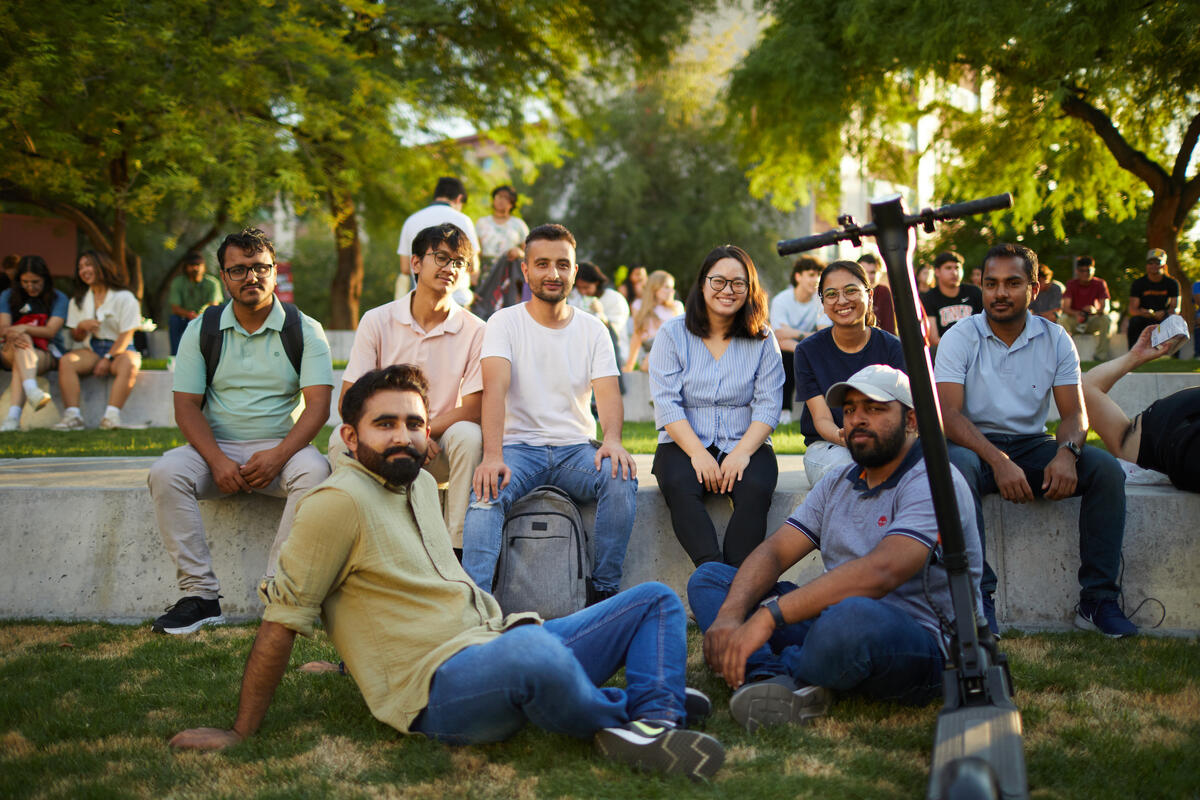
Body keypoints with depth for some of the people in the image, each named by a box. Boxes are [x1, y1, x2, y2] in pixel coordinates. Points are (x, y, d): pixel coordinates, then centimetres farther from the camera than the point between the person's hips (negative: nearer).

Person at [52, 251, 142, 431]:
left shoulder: (124, 297, 1)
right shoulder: (78, 301, 17)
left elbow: (126, 335, -6)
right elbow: (76, 337, 14)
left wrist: (108, 358, -18)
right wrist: (81, 327, -10)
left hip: (120, 349, -4)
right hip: (91, 350, 4)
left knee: (129, 365, -38)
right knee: (65, 361, -27)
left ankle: (112, 416, -52)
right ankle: (72, 416, -38)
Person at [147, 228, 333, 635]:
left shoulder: (305, 331, 1)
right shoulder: (201, 330, 6)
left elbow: (318, 405, -9)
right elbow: (186, 406, 0)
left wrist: (278, 455, -25)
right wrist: (216, 460, -19)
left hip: (281, 446, -2)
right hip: (216, 448, 2)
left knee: (314, 471, -34)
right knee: (166, 472, -28)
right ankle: (200, 594, -24)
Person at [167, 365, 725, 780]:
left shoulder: (420, 485, 18)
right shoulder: (340, 502, -10)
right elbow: (282, 620, -9)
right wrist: (241, 734, -7)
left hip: (501, 644, 10)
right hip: (440, 689, -10)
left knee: (655, 600, 9)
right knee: (532, 649, -42)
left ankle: (655, 723, -20)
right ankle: (625, 714, -11)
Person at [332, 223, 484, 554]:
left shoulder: (475, 331, -3)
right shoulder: (377, 321, -1)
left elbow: (473, 410, -7)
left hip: (440, 452, 0)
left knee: (467, 434, -32)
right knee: (342, 438, -29)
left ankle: (457, 549, -28)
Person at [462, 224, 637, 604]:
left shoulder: (593, 330, 9)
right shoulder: (505, 322, 2)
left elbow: (608, 393, -3)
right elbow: (495, 388, -14)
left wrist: (612, 439, -27)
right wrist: (492, 456, -31)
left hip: (576, 447, 2)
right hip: (519, 447, -2)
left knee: (622, 477, -28)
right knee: (487, 491, -33)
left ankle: (604, 591, -17)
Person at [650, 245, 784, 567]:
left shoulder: (763, 339, 8)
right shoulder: (673, 334, 6)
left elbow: (768, 406, 1)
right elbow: (667, 403, -3)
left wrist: (743, 452, -17)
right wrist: (698, 454, -17)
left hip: (744, 444, 1)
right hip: (684, 444, 0)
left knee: (755, 487, -32)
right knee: (679, 484, -33)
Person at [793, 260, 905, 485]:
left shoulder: (892, 348, -1)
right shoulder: (809, 351, -2)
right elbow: (821, 419, -8)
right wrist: (842, 436, -34)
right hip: (825, 447, 0)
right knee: (843, 466, -37)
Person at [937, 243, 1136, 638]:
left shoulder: (1056, 340, 4)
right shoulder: (959, 339, -5)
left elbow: (1075, 412, 0)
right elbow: (949, 415, -15)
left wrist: (1067, 453, -24)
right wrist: (998, 461, -30)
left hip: (1032, 444, 3)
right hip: (976, 443, -3)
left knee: (1106, 469, -21)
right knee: (956, 467, -37)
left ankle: (1097, 599, -16)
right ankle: (978, 596, -33)